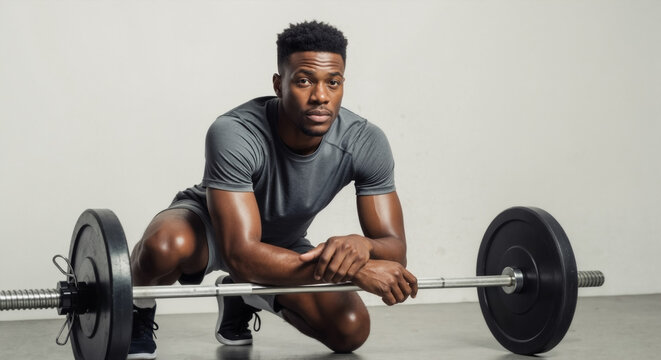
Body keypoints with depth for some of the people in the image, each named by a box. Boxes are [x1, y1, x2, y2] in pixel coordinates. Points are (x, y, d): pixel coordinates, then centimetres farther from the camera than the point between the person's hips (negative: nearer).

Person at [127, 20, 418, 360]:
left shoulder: (366, 144, -25)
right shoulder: (234, 135, -38)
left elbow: (394, 249, -21)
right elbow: (241, 255, -43)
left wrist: (362, 244, -48)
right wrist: (357, 270, -49)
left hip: (281, 244, 5)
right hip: (209, 227, -5)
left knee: (350, 331, -14)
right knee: (165, 247, -40)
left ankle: (241, 297, 16)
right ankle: (139, 311, -1)